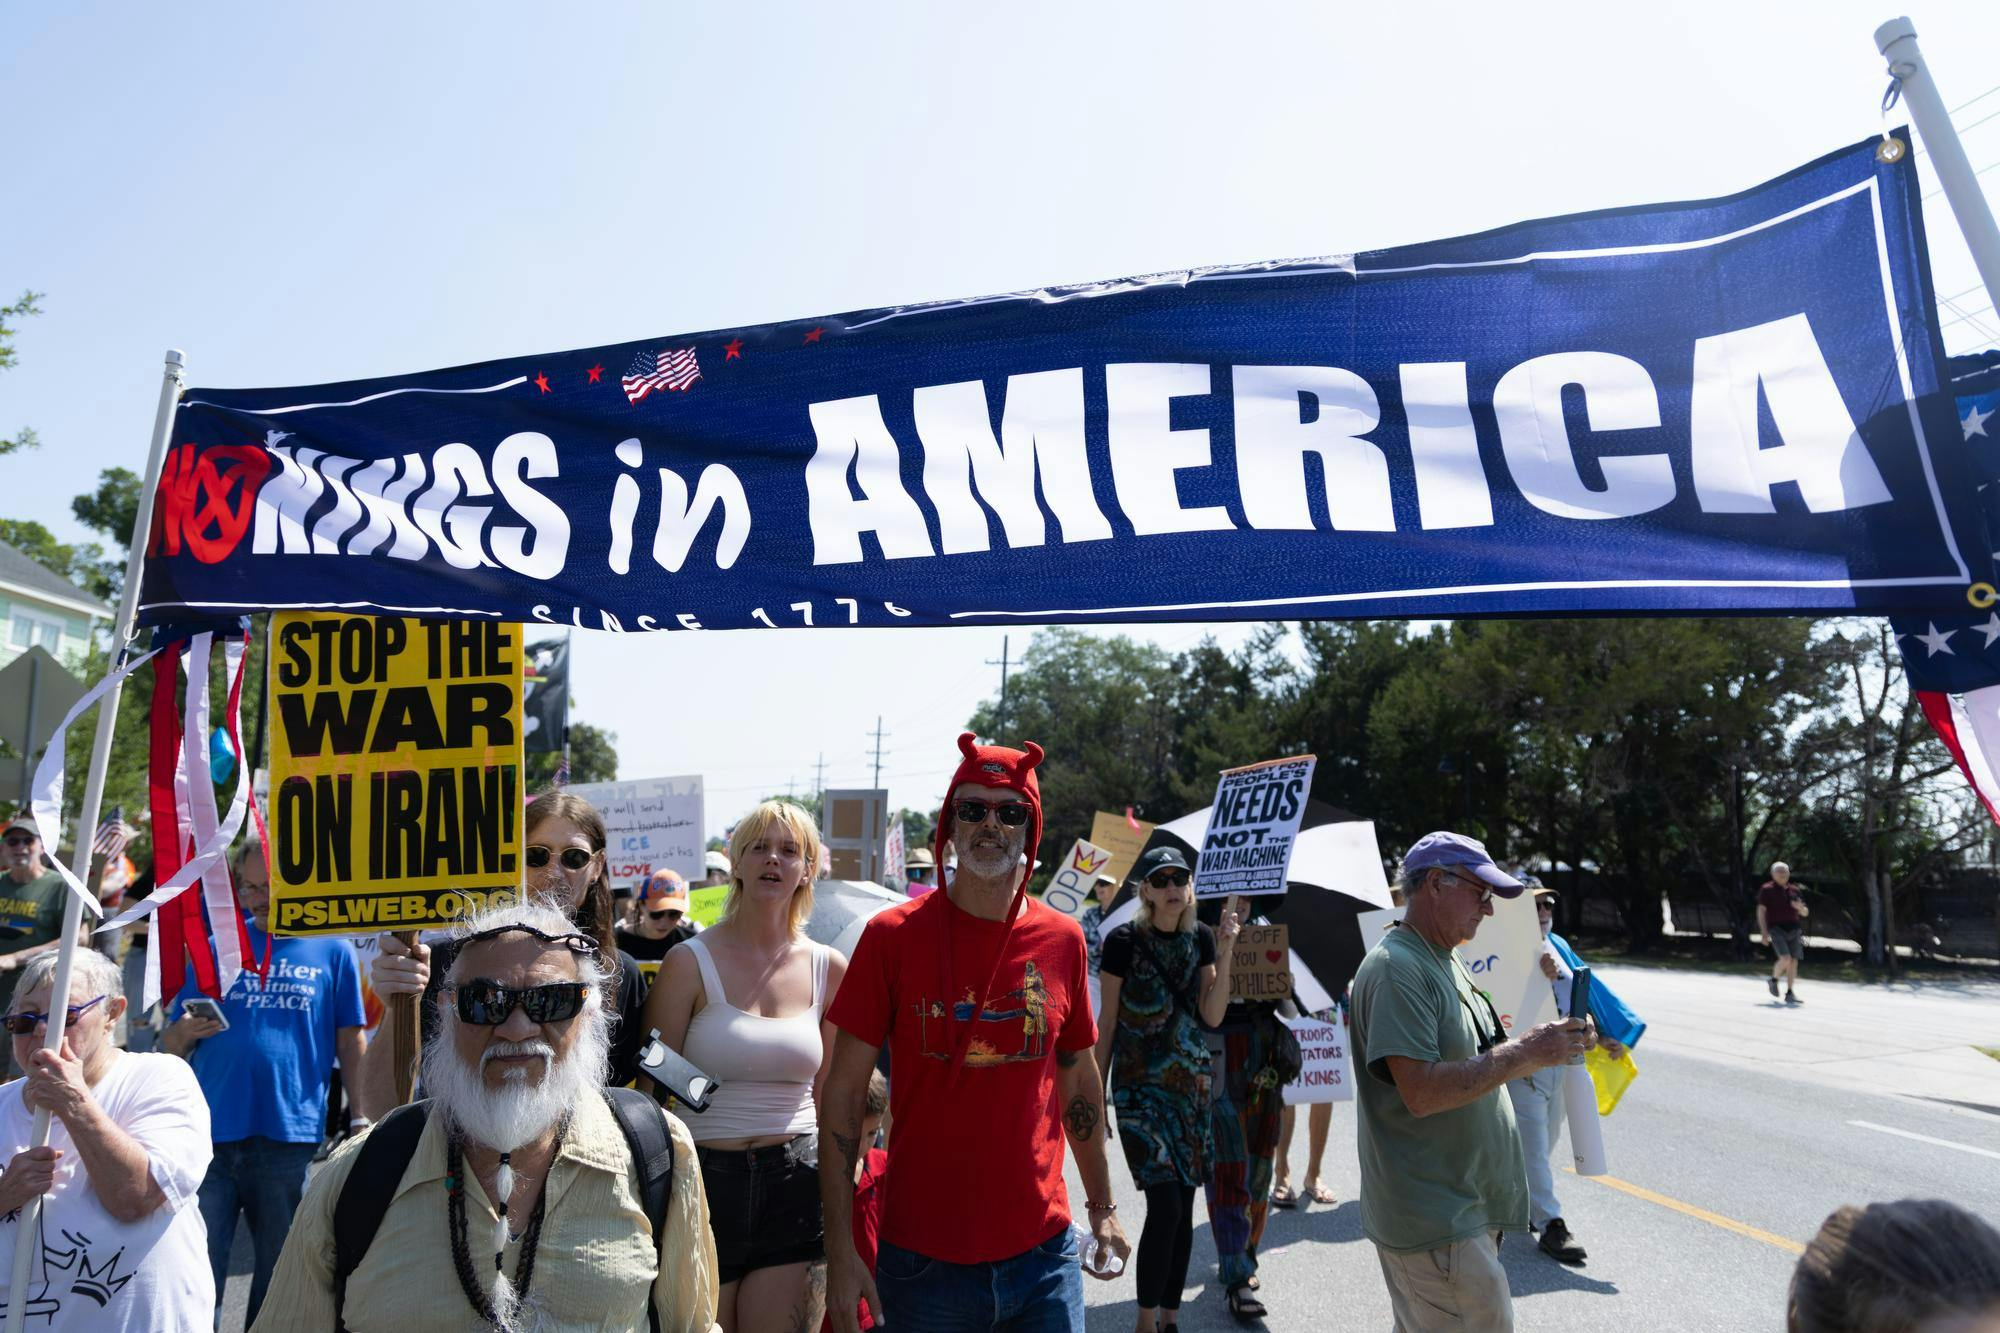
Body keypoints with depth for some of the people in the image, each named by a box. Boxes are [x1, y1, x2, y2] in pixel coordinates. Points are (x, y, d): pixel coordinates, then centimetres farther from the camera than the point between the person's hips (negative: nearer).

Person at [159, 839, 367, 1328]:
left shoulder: (333, 950, 2)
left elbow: (352, 1046, 4)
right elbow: (169, 1045, 10)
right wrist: (183, 1034, -13)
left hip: (292, 1138, -1)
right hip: (210, 1135, 1)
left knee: (282, 1275, 12)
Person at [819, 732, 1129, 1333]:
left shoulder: (1063, 939, 1)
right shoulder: (893, 935, -8)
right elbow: (843, 1092, -6)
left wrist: (1102, 1206, 14)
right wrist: (841, 1249, -9)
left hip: (1043, 1254, 2)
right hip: (921, 1257, -2)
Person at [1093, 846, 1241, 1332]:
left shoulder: (1200, 938, 4)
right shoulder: (1124, 941, -9)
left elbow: (1211, 1015, -3)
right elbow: (1107, 1023, -4)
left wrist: (1224, 953, -14)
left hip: (1191, 1085, 5)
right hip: (1139, 1087, -5)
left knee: (1184, 1207, 9)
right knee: (1166, 1206, -11)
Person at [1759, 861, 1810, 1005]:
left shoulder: (1794, 890, 13)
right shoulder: (1767, 889, -1)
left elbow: (1805, 913, 16)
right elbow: (1761, 912, -6)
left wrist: (1800, 907, -8)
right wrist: (1764, 932, -15)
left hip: (1793, 929, 5)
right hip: (1776, 929, -5)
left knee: (1793, 961, -1)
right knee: (1785, 958, -19)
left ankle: (1790, 994, 7)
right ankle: (1774, 979, 8)